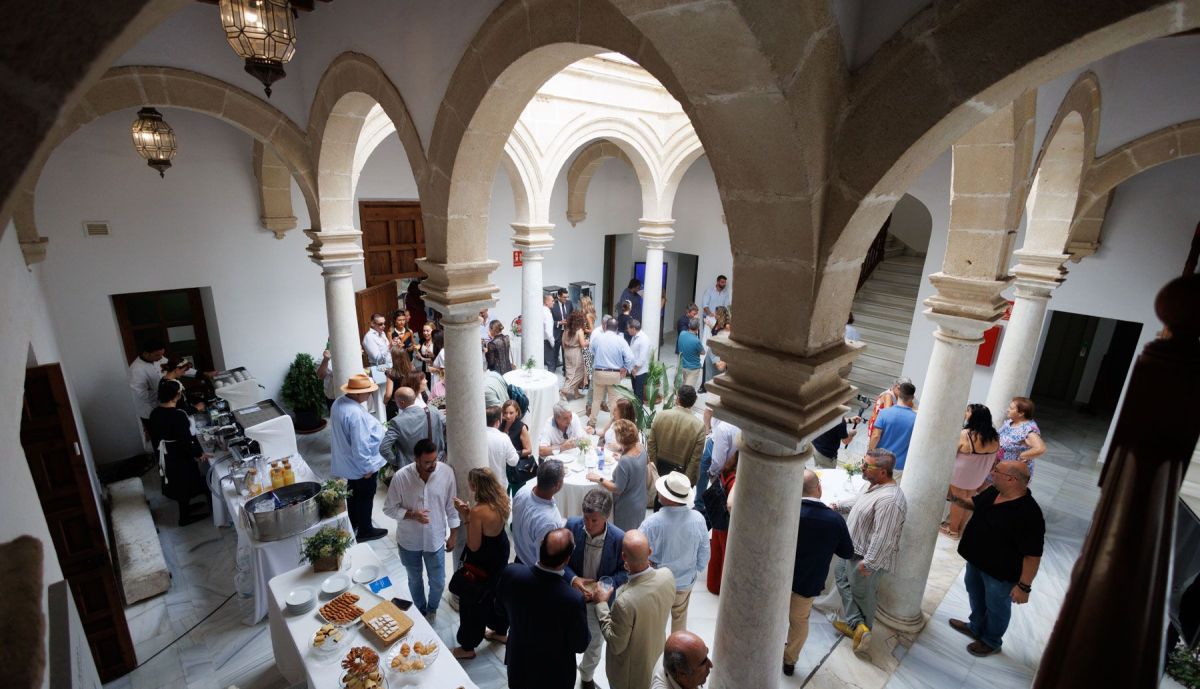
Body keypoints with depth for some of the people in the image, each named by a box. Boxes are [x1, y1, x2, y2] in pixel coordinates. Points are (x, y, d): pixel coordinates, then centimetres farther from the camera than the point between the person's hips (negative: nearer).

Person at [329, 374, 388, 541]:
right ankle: (364, 531, 29)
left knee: (354, 493, 27)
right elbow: (360, 445, -30)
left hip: (348, 461, 9)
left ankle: (353, 523, 47)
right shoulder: (356, 414, -34)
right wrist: (367, 467, -18)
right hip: (361, 464, -9)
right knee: (365, 497, 12)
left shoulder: (339, 403, -5)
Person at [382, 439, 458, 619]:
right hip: (409, 541, 0)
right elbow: (389, 508, -11)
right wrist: (412, 514, -27)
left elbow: (451, 507, -7)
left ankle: (432, 608, 48)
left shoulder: (446, 472, -20)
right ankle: (421, 611, 52)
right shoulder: (401, 477, -24)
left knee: (438, 583, 16)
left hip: (435, 540, 0)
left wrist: (453, 535, -1)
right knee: (415, 580, 23)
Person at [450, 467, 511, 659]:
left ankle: (467, 647, 37)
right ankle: (501, 632, 51)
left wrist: (466, 519, -22)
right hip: (500, 555, 7)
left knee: (471, 603, 16)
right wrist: (469, 513, -9)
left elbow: (474, 546, -24)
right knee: (497, 593, 29)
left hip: (481, 563, -7)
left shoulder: (478, 511, -35)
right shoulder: (501, 500, -12)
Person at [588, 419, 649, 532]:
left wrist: (598, 479, -17)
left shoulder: (624, 461, -34)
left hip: (627, 508, -7)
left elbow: (618, 489, -24)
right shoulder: (641, 448, -10)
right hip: (640, 503, 7)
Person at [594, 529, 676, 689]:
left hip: (631, 672, -5)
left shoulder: (624, 602, -42)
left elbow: (616, 645, -24)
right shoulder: (667, 575, -25)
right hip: (656, 656, 5)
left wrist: (601, 603, -18)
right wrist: (636, 569, 0)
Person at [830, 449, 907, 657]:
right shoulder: (874, 484, -3)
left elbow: (882, 538, -31)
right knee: (841, 576, 21)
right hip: (853, 549, 10)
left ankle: (863, 629, 29)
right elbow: (858, 502, 19)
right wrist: (838, 506, 20)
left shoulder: (889, 500, -34)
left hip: (868, 557, -10)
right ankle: (857, 625, 25)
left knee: (862, 595, 10)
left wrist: (868, 563, -25)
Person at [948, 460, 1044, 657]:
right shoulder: (993, 492, -8)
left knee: (996, 607, 18)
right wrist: (960, 500, -7)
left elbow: (1033, 556, -27)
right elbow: (975, 503, 13)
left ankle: (991, 641, 42)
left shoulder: (1029, 514, -33)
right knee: (975, 594, 29)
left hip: (1001, 572, -8)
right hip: (977, 560, 8)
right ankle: (976, 627, 53)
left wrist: (1024, 586, -22)